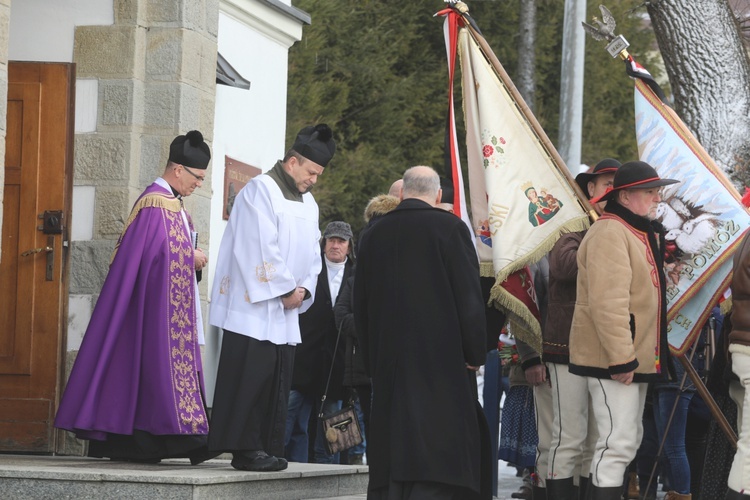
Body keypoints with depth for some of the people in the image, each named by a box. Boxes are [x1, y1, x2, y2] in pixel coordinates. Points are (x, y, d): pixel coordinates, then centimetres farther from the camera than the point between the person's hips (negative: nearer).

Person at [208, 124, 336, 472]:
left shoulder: (308, 204, 18)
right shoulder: (260, 191, -8)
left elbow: (312, 253, 18)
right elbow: (263, 248, -16)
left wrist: (304, 289, 0)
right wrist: (287, 289, -12)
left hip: (285, 312, 8)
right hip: (254, 305, -8)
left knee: (277, 380, 7)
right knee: (251, 375, -9)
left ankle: (267, 448, 10)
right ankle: (244, 449, -8)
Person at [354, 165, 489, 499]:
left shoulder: (373, 235, 9)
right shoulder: (450, 228, -6)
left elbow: (361, 308, 14)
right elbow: (470, 298, -6)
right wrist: (475, 355, 3)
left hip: (387, 362, 5)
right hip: (441, 359, -5)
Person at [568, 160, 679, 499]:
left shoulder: (643, 233, 16)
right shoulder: (610, 233, -17)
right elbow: (607, 303, -25)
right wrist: (621, 358, -27)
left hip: (635, 357, 11)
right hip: (612, 360, -11)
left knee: (627, 439, 16)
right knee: (619, 442, -13)